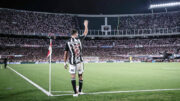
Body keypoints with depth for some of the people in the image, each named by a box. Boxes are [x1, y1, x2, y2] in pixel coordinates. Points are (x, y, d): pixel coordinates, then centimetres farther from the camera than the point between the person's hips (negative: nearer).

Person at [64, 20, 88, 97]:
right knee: (80, 76, 13)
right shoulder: (79, 39, 0)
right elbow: (85, 33, 17)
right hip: (79, 61, 1)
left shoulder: (68, 42, 0)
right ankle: (80, 91, 22)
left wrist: (65, 63, 9)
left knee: (73, 77, 4)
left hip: (72, 62, -1)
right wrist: (86, 25, 32)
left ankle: (75, 92, 0)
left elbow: (65, 54, 0)